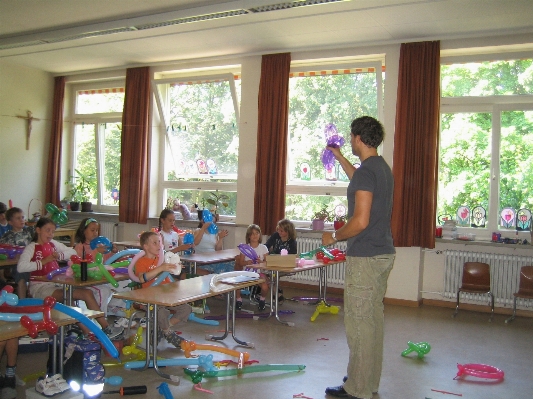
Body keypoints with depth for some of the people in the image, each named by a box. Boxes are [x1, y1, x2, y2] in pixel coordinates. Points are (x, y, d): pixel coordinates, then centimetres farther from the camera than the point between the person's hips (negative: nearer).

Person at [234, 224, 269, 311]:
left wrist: (261, 262, -18)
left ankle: (262, 299, 9)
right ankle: (238, 299, 7)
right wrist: (246, 262, -18)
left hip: (258, 272, -1)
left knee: (265, 287, -29)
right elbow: (240, 262, 2)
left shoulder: (263, 248, 4)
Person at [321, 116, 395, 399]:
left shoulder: (366, 171, -18)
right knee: (373, 318, 16)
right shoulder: (382, 168, 13)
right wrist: (339, 158, 44)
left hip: (365, 258, -10)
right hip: (383, 254, 10)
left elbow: (360, 221, -24)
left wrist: (333, 237, -9)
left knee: (358, 322, -1)